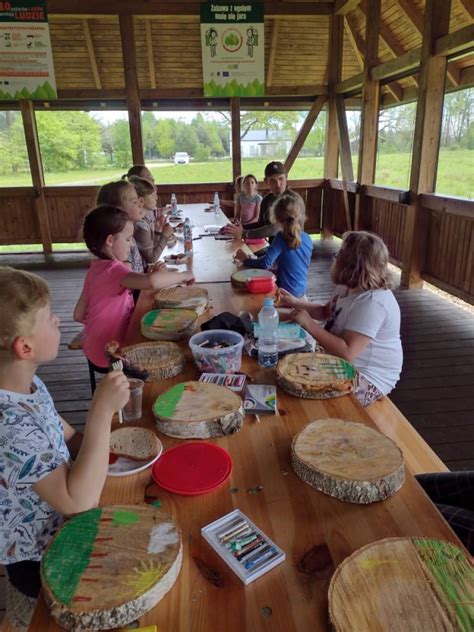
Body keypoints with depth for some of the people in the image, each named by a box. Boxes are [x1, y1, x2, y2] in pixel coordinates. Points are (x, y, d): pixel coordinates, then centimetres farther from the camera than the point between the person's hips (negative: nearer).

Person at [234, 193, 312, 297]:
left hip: (285, 291, -6)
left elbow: (265, 264, -25)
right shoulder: (308, 240, -1)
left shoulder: (281, 237, -19)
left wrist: (245, 260, -8)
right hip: (301, 291, 6)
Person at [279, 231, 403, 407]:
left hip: (368, 378, -9)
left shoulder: (371, 303, -29)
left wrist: (309, 324, -28)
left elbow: (347, 352, -35)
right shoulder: (349, 287, 4)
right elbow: (326, 312, 20)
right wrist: (294, 302, 6)